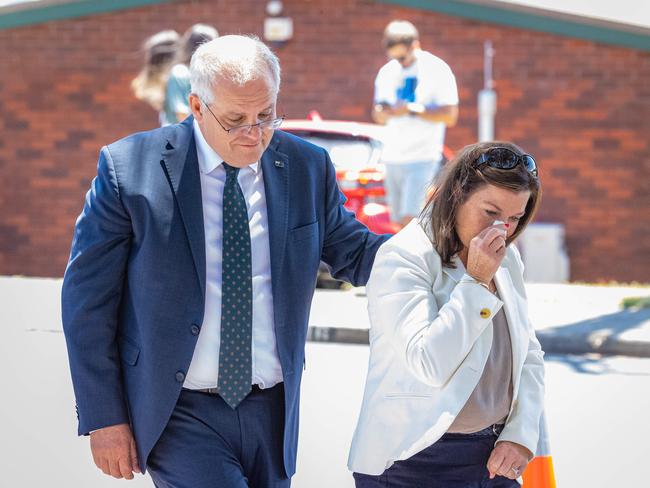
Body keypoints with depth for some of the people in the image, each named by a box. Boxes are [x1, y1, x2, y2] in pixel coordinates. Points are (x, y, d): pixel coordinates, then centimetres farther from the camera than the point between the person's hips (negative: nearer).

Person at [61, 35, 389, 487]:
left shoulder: (308, 167, 2)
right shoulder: (130, 168, -9)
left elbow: (354, 255, 14)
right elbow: (88, 301, -4)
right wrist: (104, 417, -6)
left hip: (272, 413, 4)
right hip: (178, 414, -4)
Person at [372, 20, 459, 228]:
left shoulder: (437, 70, -6)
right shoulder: (387, 72, 11)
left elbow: (450, 116, -11)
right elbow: (377, 116, 16)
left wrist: (412, 109, -18)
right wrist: (385, 111, -9)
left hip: (423, 158, -6)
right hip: (392, 157, 6)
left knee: (409, 217, -16)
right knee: (400, 221, 7)